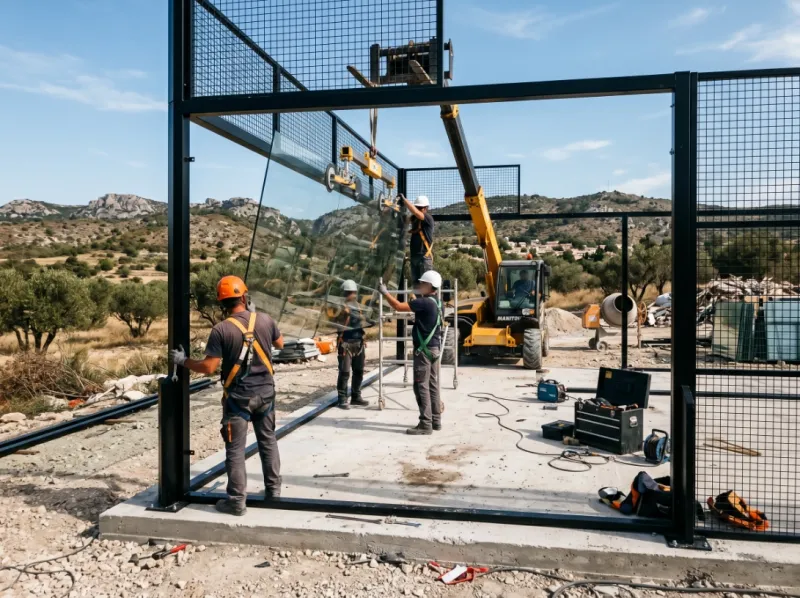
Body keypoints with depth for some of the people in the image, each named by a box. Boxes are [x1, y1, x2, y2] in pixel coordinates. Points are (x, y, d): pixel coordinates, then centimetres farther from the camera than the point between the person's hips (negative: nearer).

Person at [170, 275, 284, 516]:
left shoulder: (221, 330, -16)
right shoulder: (265, 320, -5)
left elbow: (209, 367, -17)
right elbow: (280, 344, 14)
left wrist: (183, 361, -1)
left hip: (238, 397, -4)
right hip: (265, 392, 4)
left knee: (235, 448, 5)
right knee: (268, 440, 18)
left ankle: (236, 500, 10)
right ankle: (273, 489, 28)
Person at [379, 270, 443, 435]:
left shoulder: (425, 302, -18)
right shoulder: (435, 302, 11)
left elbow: (398, 306, -19)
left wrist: (385, 292, -10)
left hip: (424, 349, -10)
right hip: (434, 348, 10)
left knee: (421, 386, -6)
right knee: (432, 385, 13)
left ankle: (425, 424, -4)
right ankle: (436, 420, 18)